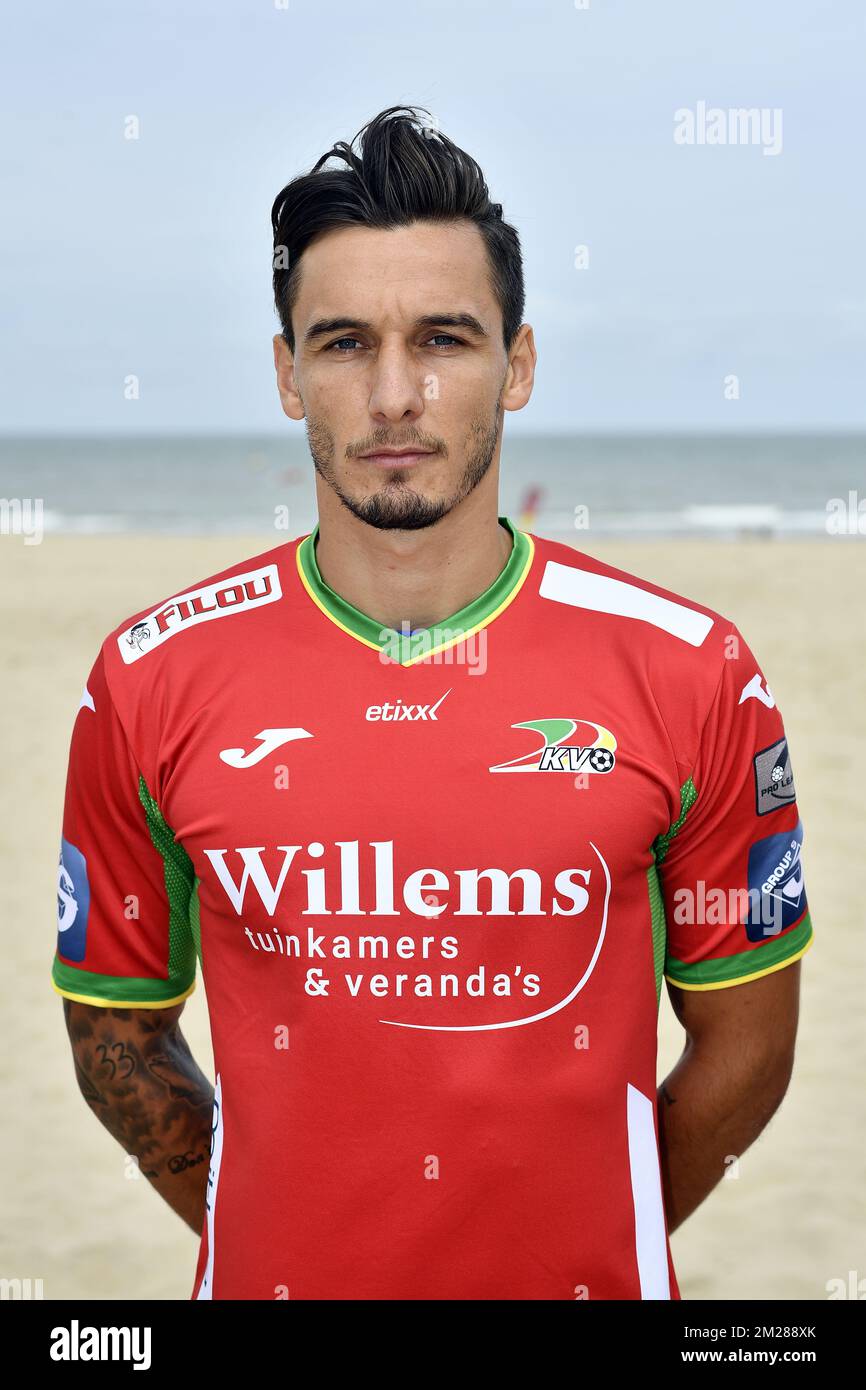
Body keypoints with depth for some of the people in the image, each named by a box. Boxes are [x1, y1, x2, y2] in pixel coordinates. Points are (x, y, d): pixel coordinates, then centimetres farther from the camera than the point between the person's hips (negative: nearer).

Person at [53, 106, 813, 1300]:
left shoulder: (691, 674, -10)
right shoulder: (153, 683, -8)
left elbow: (744, 1043, -1)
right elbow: (120, 1031, 3)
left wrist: (585, 1241, 2)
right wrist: (280, 1237, 3)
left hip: (582, 1280, 0)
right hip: (271, 1275, 1)